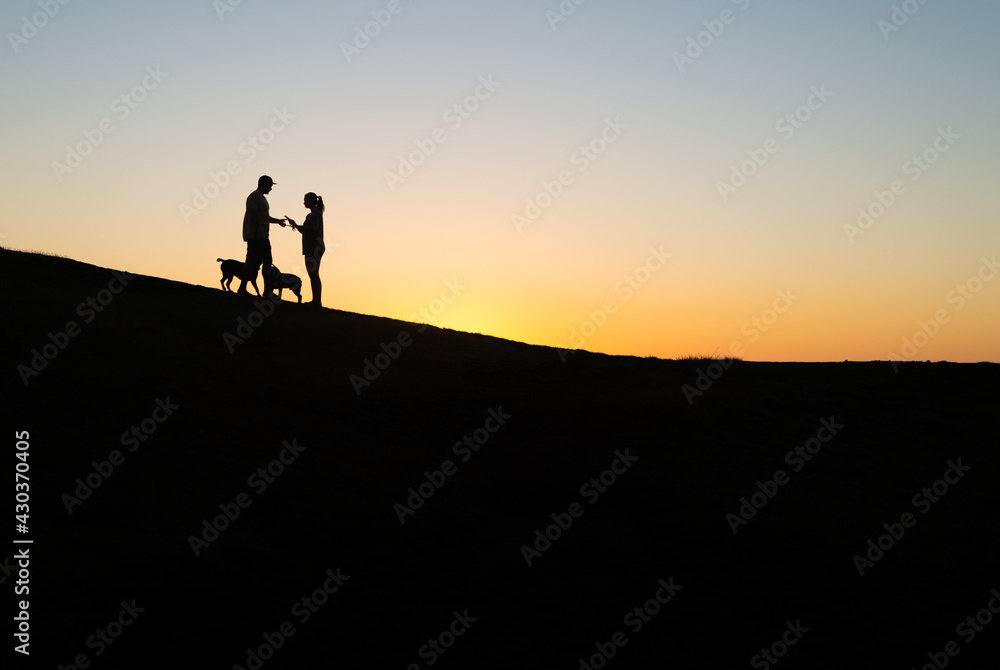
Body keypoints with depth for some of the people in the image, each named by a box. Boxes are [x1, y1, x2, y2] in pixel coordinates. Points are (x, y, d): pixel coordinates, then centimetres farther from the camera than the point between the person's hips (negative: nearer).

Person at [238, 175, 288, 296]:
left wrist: (278, 221, 20)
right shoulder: (254, 197, -8)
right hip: (255, 236, -11)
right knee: (252, 261, -12)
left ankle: (267, 291, 10)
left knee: (267, 261, 8)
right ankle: (242, 288, -10)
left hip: (262, 236, 11)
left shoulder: (262, 198, 23)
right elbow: (251, 216, -18)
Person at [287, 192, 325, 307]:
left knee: (314, 275, -12)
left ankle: (317, 301, -13)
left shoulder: (316, 214, -8)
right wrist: (295, 225, 11)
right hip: (311, 249, 10)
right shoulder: (310, 215, 21)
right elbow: (304, 231, 25)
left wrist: (297, 226, -15)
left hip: (315, 248, -10)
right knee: (313, 275, 10)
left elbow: (313, 228, -23)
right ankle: (315, 301, 12)